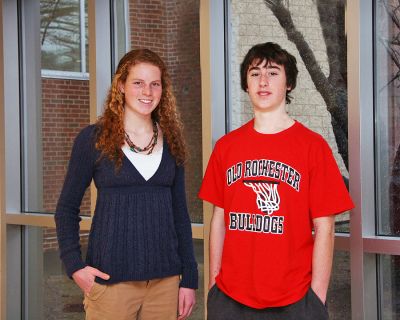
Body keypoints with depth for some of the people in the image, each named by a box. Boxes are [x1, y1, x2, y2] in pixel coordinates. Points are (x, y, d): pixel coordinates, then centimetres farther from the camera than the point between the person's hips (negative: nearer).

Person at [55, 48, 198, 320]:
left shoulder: (171, 142, 8)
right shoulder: (94, 139, -2)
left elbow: (180, 213, 11)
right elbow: (67, 208, 2)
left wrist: (189, 278, 6)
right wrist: (74, 265, -10)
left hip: (166, 279, 3)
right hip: (111, 279, -3)